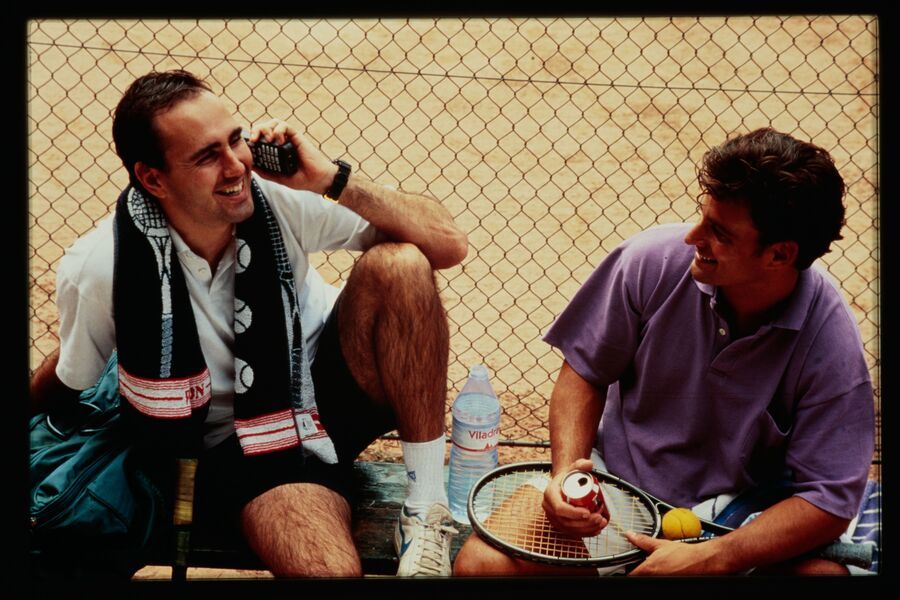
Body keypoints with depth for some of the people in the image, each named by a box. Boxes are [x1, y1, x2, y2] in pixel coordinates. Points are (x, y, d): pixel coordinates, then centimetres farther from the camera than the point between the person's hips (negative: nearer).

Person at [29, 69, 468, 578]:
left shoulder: (276, 194, -18)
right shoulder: (98, 272, -19)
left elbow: (450, 244, -19)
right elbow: (68, 378, 5)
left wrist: (334, 179, -28)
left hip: (335, 383, 4)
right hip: (246, 446, -4)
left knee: (398, 265, -28)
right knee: (329, 570, -36)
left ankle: (428, 506, -17)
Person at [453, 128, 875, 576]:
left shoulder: (830, 342, -19)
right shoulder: (649, 261, -15)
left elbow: (829, 500, -17)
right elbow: (584, 373, -2)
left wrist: (710, 558, -28)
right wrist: (566, 470, -18)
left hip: (738, 513, 1)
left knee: (825, 570, -30)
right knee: (481, 564, -22)